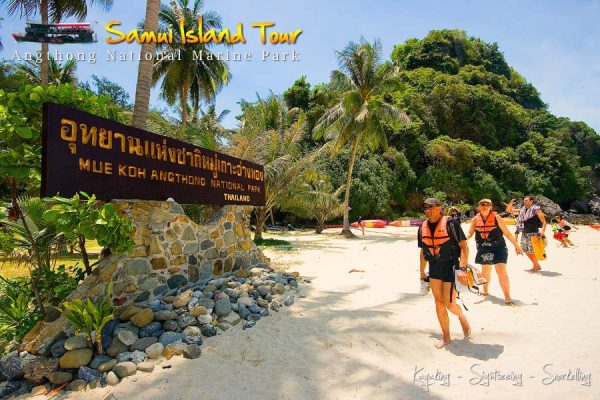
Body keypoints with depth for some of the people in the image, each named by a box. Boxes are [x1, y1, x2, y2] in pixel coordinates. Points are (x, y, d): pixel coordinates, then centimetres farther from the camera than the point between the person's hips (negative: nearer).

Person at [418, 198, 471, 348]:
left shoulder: (450, 223, -12)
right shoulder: (423, 227, 5)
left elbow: (464, 247, -13)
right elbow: (423, 251, 16)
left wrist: (462, 268, -22)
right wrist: (422, 271, 20)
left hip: (450, 266, -5)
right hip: (434, 268, 5)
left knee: (449, 303, -4)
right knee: (439, 303, 8)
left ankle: (462, 318, 31)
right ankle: (446, 336, 23)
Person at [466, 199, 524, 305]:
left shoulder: (496, 218, -6)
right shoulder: (475, 219, 1)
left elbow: (507, 233, -2)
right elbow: (470, 233, 5)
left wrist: (516, 245, 0)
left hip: (498, 248, -3)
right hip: (483, 249, 4)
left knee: (501, 271, -11)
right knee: (485, 270, 19)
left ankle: (507, 297, -4)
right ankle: (485, 290, 41)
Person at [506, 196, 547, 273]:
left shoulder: (536, 209, -6)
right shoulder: (522, 210, 12)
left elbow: (543, 222, -11)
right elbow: (508, 210, 15)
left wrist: (542, 231, -25)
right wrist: (511, 203, -2)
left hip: (533, 234, -7)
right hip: (525, 233, 7)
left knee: (532, 251, -7)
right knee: (527, 251, 12)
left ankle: (537, 266, 12)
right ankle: (536, 266, 26)